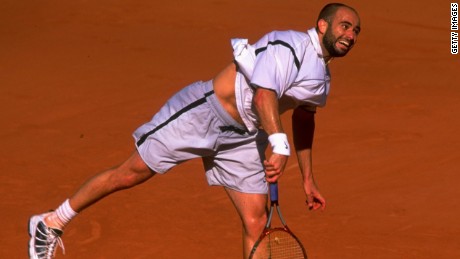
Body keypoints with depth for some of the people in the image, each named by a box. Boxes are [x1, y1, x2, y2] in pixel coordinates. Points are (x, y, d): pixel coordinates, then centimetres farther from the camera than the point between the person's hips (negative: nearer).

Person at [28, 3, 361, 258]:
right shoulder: (289, 45, -19)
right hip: (202, 111, -8)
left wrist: (308, 178, 29)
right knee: (132, 172, -2)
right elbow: (263, 94, -33)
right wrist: (279, 144, -45)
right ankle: (52, 223, 15)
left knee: (256, 223, -4)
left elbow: (303, 120, 28)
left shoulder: (322, 79, 11)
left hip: (241, 139, 8)